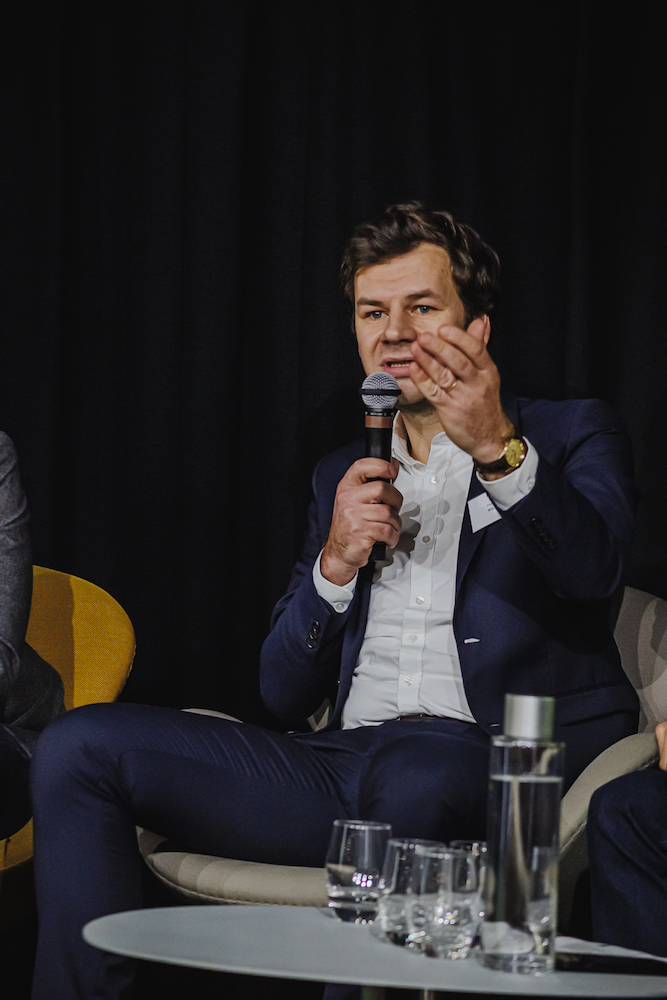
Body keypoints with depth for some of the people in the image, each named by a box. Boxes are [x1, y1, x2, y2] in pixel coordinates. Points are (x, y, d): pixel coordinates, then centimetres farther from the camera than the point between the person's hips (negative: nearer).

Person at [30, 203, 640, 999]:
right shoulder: (344, 476, 26)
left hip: (491, 762, -5)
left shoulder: (569, 436, 13)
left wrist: (499, 451, -27)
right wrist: (336, 561, 2)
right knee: (79, 747, -8)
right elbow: (285, 693, 19)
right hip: (343, 766, 5)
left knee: (417, 776, -42)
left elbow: (594, 567, -12)